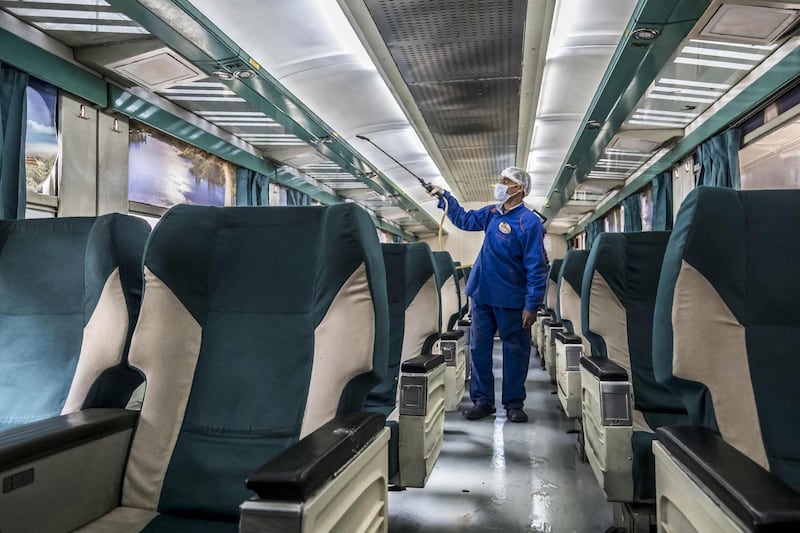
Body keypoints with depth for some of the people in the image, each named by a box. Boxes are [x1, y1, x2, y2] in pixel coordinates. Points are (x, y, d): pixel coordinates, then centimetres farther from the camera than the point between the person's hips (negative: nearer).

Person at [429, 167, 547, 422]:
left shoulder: (529, 222, -13)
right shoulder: (491, 213, 7)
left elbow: (536, 268, -15)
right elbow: (464, 219, 26)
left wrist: (531, 305, -17)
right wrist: (444, 198, 15)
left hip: (511, 301, -6)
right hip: (482, 295, 7)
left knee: (515, 353, 7)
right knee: (479, 349, 10)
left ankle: (514, 404, 20)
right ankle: (482, 401, 21)